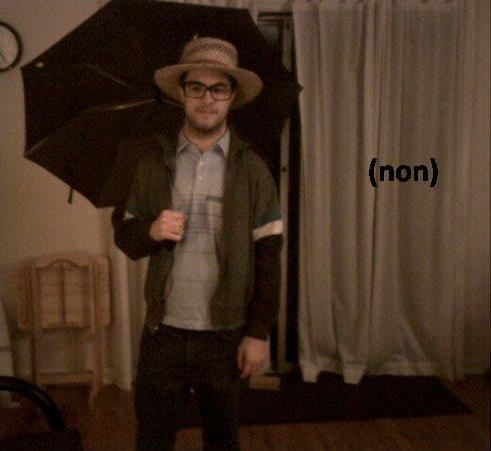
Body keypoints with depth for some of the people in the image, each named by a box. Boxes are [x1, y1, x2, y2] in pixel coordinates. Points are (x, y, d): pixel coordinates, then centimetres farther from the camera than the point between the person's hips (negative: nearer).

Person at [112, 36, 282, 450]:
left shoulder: (252, 168, -3)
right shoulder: (154, 160, 2)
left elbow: (267, 258, -4)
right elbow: (124, 237, 5)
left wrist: (259, 334, -8)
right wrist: (151, 231, -16)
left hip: (227, 335, -1)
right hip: (163, 333, 1)